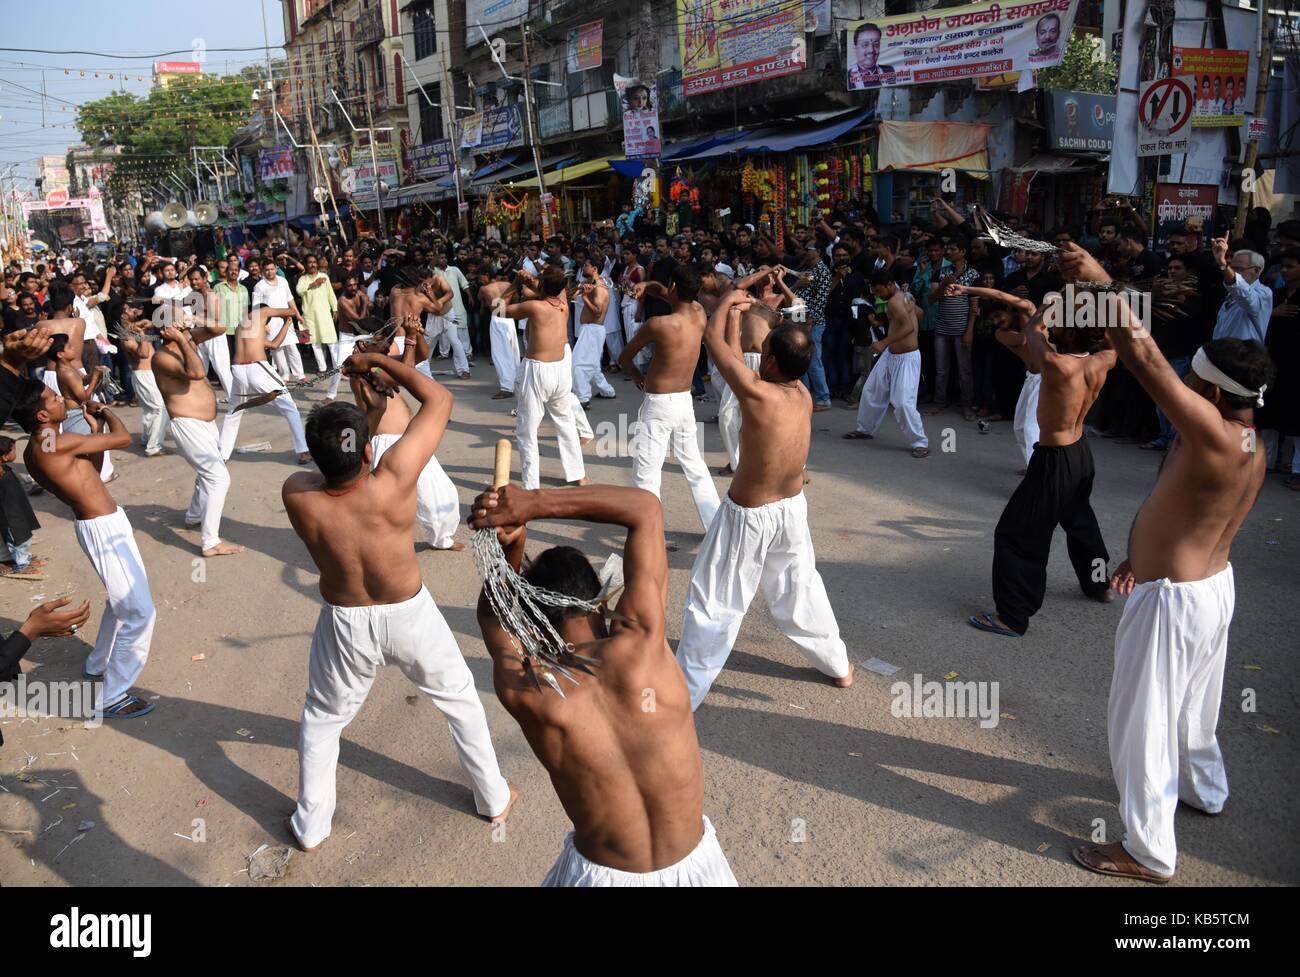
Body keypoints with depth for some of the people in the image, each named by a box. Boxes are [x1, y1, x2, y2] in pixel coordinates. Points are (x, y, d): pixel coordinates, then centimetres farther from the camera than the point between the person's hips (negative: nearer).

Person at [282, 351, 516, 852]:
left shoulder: (297, 495, -24)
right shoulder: (394, 480, -31)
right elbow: (439, 399, -19)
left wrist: (368, 402, 5)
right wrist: (378, 360, -10)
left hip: (346, 624, 1)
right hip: (410, 617, -1)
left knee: (321, 719, 27)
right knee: (460, 699, 24)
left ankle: (310, 827, 39)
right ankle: (494, 797, 39)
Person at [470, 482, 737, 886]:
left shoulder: (523, 694, -20)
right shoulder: (641, 641, -23)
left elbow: (493, 612, 3)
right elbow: (646, 507, -12)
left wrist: (511, 544, -15)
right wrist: (534, 503, -17)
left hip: (603, 874, 0)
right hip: (694, 864, 0)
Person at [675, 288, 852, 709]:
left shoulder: (758, 393, -27)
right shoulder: (804, 394, -7)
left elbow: (713, 339, -11)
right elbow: (737, 360, 10)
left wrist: (727, 302, 6)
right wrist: (736, 319, 17)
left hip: (749, 515, -6)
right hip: (792, 507, 7)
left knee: (712, 605, 5)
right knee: (800, 588, 26)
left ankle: (685, 692, 14)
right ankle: (838, 665, 42)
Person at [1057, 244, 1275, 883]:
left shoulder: (1212, 434, -30)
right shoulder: (1251, 446, 0)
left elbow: (1145, 357, -35)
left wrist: (1099, 282, -30)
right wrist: (1147, 557, 14)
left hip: (1174, 600, -10)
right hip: (1214, 582, 10)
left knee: (1141, 721, 4)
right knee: (1193, 702, 30)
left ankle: (1148, 853, 16)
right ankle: (1204, 790, 54)